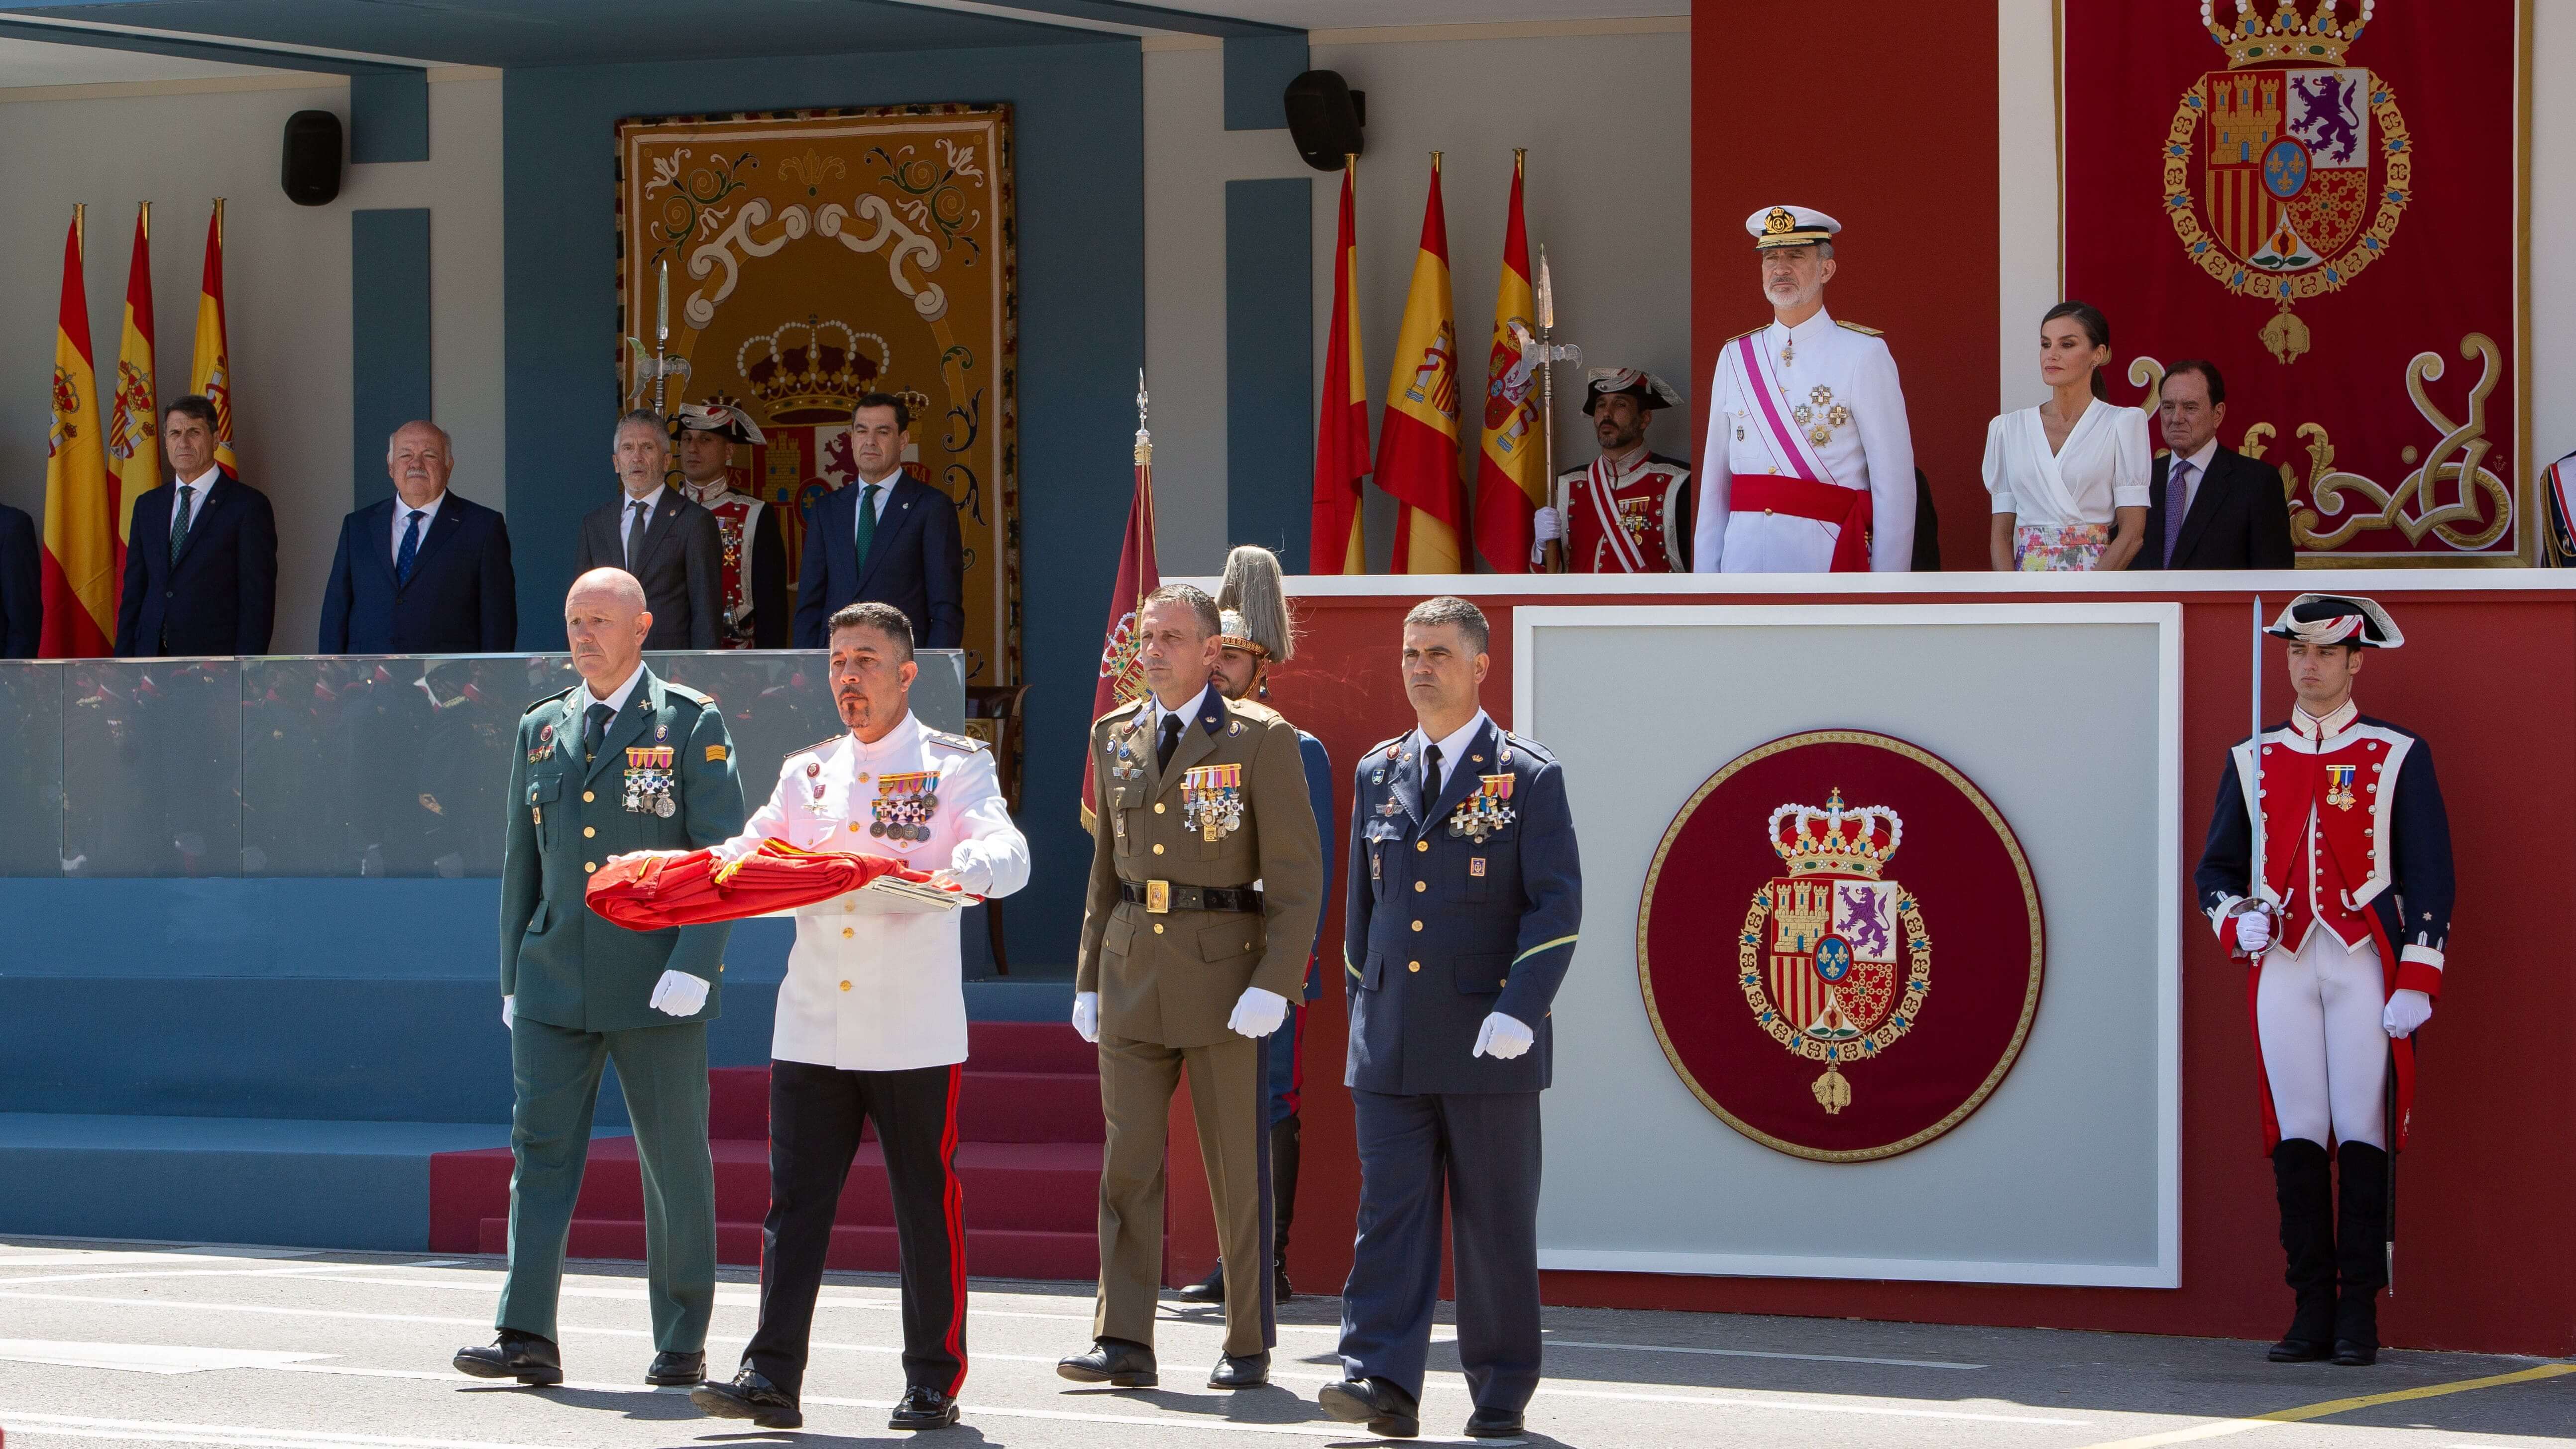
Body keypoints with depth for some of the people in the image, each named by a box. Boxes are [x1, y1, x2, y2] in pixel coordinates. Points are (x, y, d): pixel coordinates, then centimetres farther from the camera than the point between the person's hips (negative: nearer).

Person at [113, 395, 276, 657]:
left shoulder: (248, 505, -1)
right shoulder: (148, 505, 17)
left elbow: (258, 598, -5)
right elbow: (133, 593, 17)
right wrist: (124, 661, 8)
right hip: (151, 657, 5)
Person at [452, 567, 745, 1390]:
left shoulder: (692, 724, -1)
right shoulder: (541, 730, 13)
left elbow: (724, 855, -6)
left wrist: (694, 965, -16)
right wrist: (512, 978, 15)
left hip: (658, 985, -4)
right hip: (555, 983, 4)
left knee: (674, 1162, 3)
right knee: (540, 1151, -6)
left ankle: (682, 1345, 12)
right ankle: (527, 1339, -10)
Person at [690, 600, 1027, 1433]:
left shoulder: (955, 765, 2)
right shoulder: (808, 774, 16)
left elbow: (1008, 854, -12)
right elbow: (750, 855, 15)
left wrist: (966, 868, -35)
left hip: (914, 1033, -4)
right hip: (812, 1027, 4)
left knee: (927, 1205, 2)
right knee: (794, 1200, -2)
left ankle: (934, 1381, 10)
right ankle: (772, 1378, -3)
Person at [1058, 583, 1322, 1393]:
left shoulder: (1260, 740, -5)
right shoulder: (1116, 738, 11)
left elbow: (1297, 875, -7)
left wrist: (1274, 984, -16)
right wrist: (1088, 979, 13)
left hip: (1226, 976, -4)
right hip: (1132, 973, 4)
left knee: (1237, 1168, 2)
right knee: (1127, 1165, -1)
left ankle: (1249, 1348, 11)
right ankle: (1124, 1345, -1)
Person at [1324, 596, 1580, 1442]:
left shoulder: (1529, 778, -2)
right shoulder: (1378, 774, 12)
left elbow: (1557, 906, -9)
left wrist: (1518, 1012, -20)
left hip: (1489, 1046, -4)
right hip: (1392, 1045, 4)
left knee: (1495, 1224, 3)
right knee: (1389, 1211, -7)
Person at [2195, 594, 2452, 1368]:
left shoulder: (2399, 757, 4)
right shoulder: (2252, 761, 14)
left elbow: (2429, 876, 1)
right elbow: (2217, 865, 19)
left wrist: (2417, 982, -8)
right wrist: (2237, 919, -3)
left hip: (2365, 961, -3)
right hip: (2283, 962, 3)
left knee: (2362, 1136, -6)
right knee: (2296, 1137, 0)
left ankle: (2359, 1315, -2)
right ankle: (2312, 1311, 4)